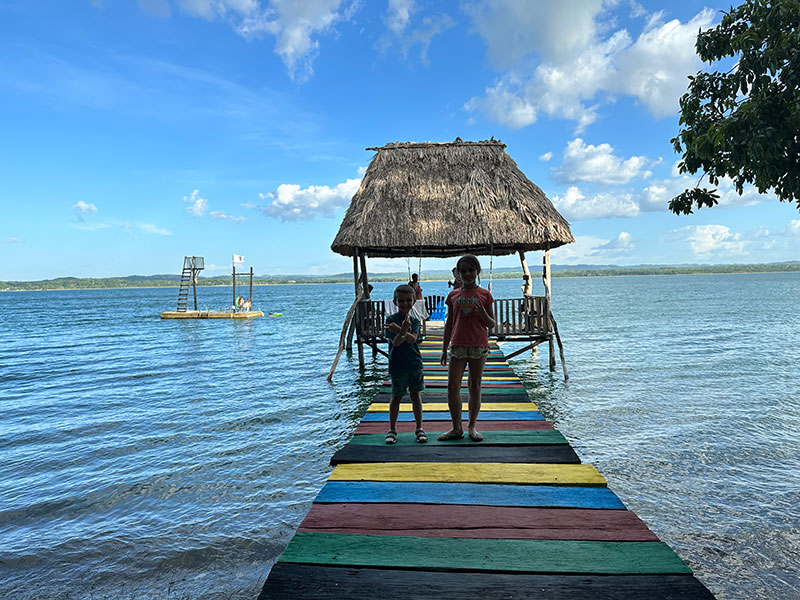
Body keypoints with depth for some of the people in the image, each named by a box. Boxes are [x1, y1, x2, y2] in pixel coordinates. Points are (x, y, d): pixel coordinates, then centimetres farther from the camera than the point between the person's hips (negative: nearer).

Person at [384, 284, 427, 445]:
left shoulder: (415, 320, 2)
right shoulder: (391, 319, -6)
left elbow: (412, 339, -15)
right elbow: (395, 342, -16)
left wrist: (399, 330, -30)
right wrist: (403, 331, -34)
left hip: (415, 364, 2)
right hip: (397, 364, -2)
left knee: (415, 394, 10)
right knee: (396, 396, 7)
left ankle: (419, 428, 21)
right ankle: (392, 430, 20)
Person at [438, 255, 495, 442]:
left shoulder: (484, 294, 3)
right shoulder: (453, 295, 8)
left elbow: (492, 324, 4)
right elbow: (449, 324, 12)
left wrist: (482, 312, -17)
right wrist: (444, 350, 11)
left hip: (479, 346, -1)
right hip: (458, 346, 2)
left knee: (475, 386, 5)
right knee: (452, 386, -3)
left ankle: (472, 425, 19)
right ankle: (457, 428, 9)